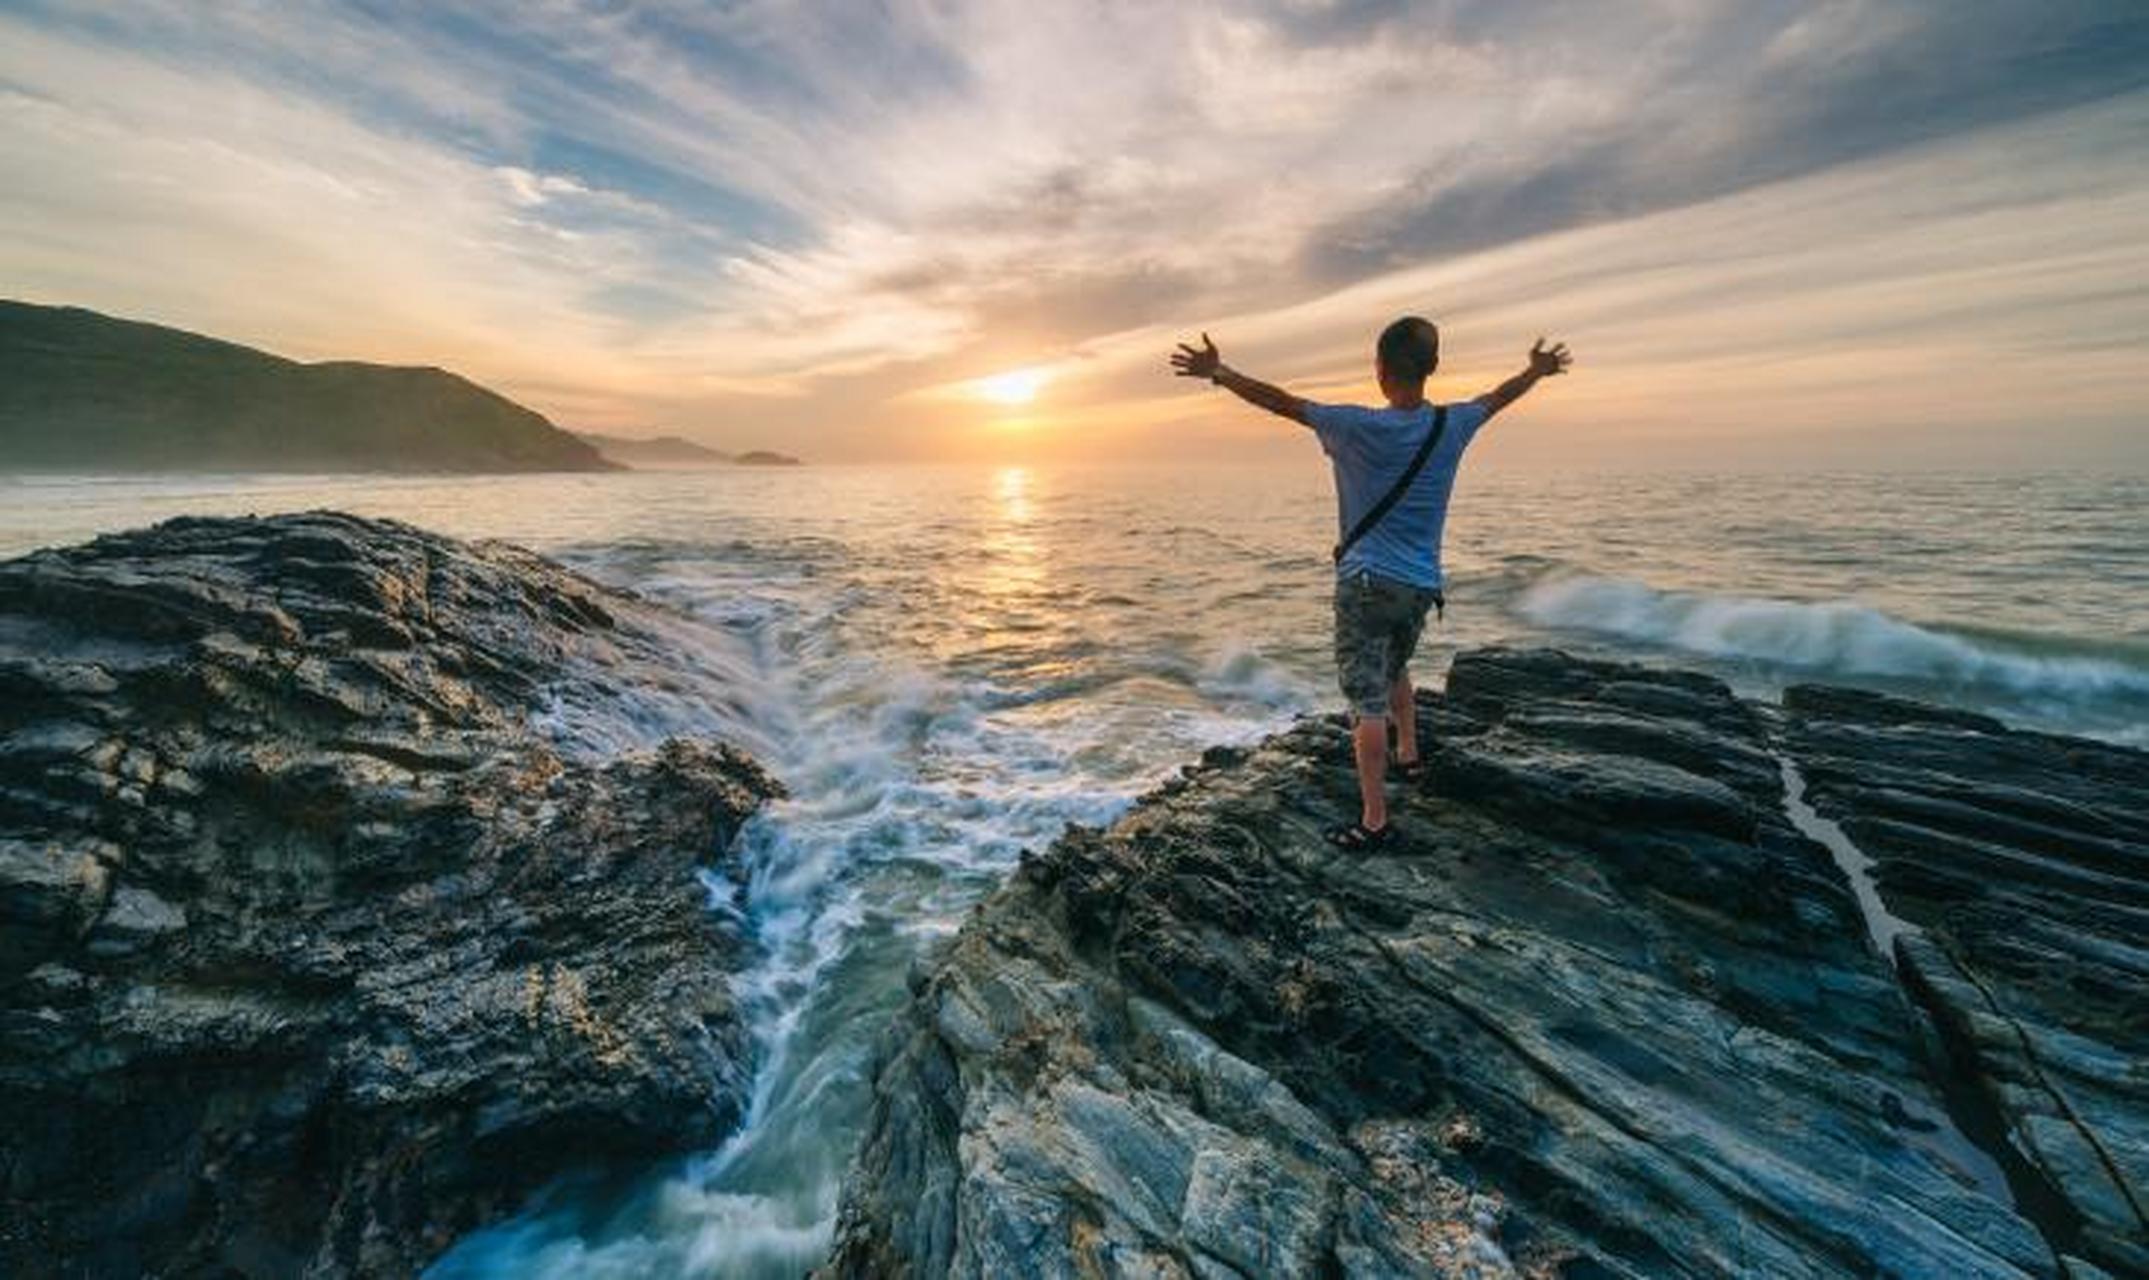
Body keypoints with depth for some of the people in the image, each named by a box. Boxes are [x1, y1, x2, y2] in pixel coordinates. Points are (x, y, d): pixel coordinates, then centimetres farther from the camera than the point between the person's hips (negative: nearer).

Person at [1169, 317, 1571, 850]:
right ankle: (1408, 755, 45)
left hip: (1367, 582, -6)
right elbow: (1497, 397, 23)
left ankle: (1374, 821, 1)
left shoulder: (1359, 428, -13)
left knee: (1367, 701, -3)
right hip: (1422, 586, 6)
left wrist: (1218, 373, -2)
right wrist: (1536, 371, 44)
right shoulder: (1452, 426, 3)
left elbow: (1283, 402, -10)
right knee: (1395, 671, 31)